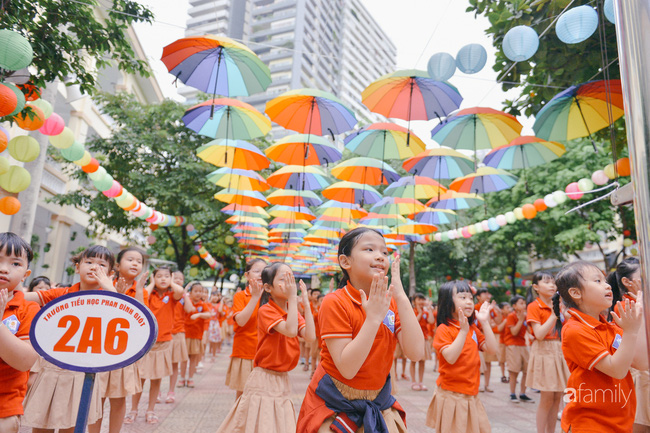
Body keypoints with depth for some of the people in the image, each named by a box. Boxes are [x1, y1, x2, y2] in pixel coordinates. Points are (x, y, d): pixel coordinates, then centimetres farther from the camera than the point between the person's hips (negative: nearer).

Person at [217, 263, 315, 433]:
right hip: (264, 379, -6)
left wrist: (305, 302, -10)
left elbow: (310, 337, -10)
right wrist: (293, 297, -25)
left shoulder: (294, 312, 5)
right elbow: (290, 330, -30)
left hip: (283, 381, 6)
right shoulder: (265, 310, -15)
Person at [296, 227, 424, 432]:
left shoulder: (391, 302, -4)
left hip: (378, 400, 5)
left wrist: (401, 298, -22)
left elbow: (416, 353, -17)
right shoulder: (334, 303, -20)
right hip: (333, 404, -4)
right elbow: (347, 369, -25)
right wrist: (373, 317, -31)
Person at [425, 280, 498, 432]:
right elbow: (451, 357, -25)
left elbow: (492, 349, 0)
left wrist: (485, 322, -6)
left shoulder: (473, 328, 10)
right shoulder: (444, 329, -13)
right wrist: (463, 331, -27)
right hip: (451, 395, -7)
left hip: (471, 395, 7)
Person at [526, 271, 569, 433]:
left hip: (560, 351, 6)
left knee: (557, 397, 9)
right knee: (547, 398, -4)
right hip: (544, 352, -6)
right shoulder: (534, 306, -7)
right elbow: (539, 334, -16)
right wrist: (554, 314, -18)